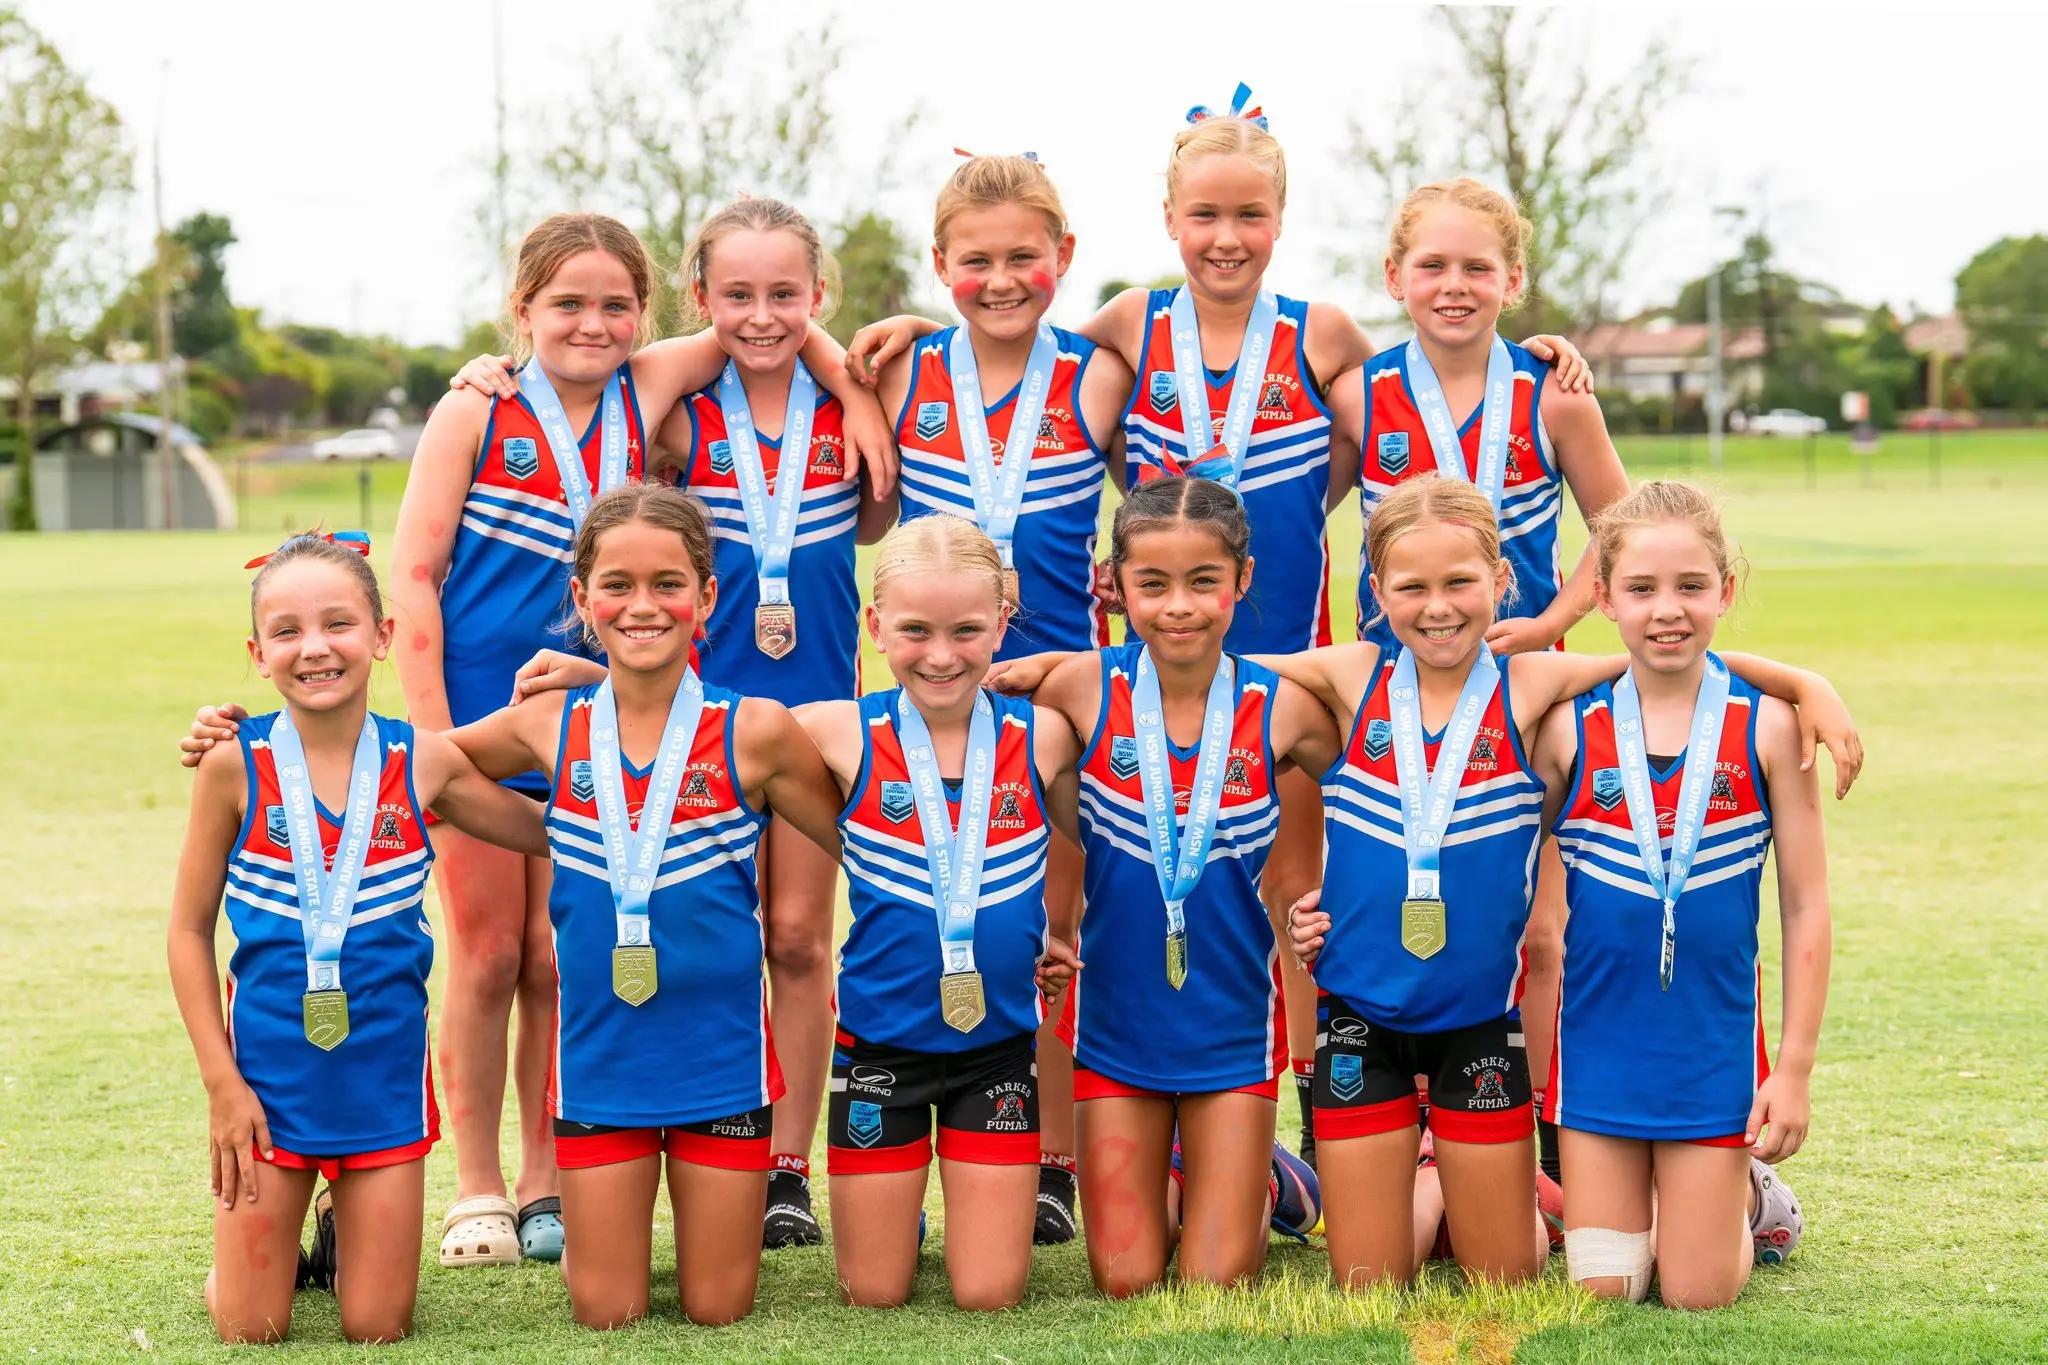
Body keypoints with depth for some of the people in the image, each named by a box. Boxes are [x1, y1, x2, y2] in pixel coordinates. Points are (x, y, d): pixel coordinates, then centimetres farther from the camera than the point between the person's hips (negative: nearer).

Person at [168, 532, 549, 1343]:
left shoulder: (424, 764, -4)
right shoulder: (235, 766, -8)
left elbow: (552, 834, 8)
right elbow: (189, 930, -2)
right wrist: (221, 1082, -6)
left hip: (384, 1071, 1)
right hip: (269, 1070, -1)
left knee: (377, 1329, 5)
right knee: (249, 1330, 2)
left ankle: (341, 1236, 36)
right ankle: (273, 1238, 34)